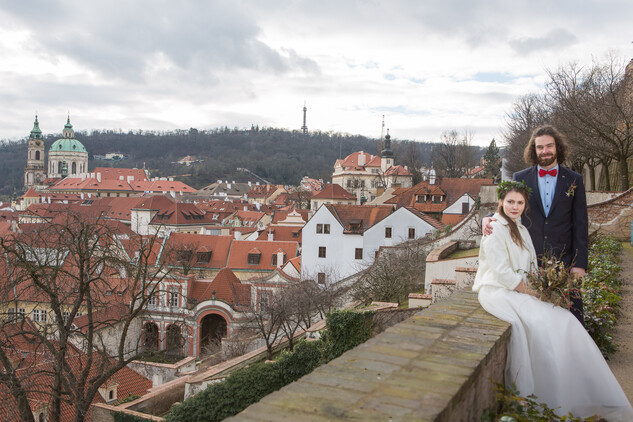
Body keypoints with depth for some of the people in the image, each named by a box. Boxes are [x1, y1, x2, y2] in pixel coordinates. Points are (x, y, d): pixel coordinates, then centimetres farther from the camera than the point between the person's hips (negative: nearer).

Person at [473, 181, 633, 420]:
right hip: (497, 291, -8)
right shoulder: (495, 229, -8)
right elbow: (501, 271, -15)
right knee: (537, 322, -29)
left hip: (519, 290, 8)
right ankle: (551, 402, -20)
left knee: (565, 320, -12)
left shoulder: (520, 229, 19)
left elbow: (531, 267, 19)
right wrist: (530, 293, -12)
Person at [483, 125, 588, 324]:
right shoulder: (520, 178, 7)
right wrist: (489, 218, -12)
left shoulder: (574, 180, 6)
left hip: (564, 261, 0)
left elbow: (580, 225, 5)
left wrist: (580, 263, -2)